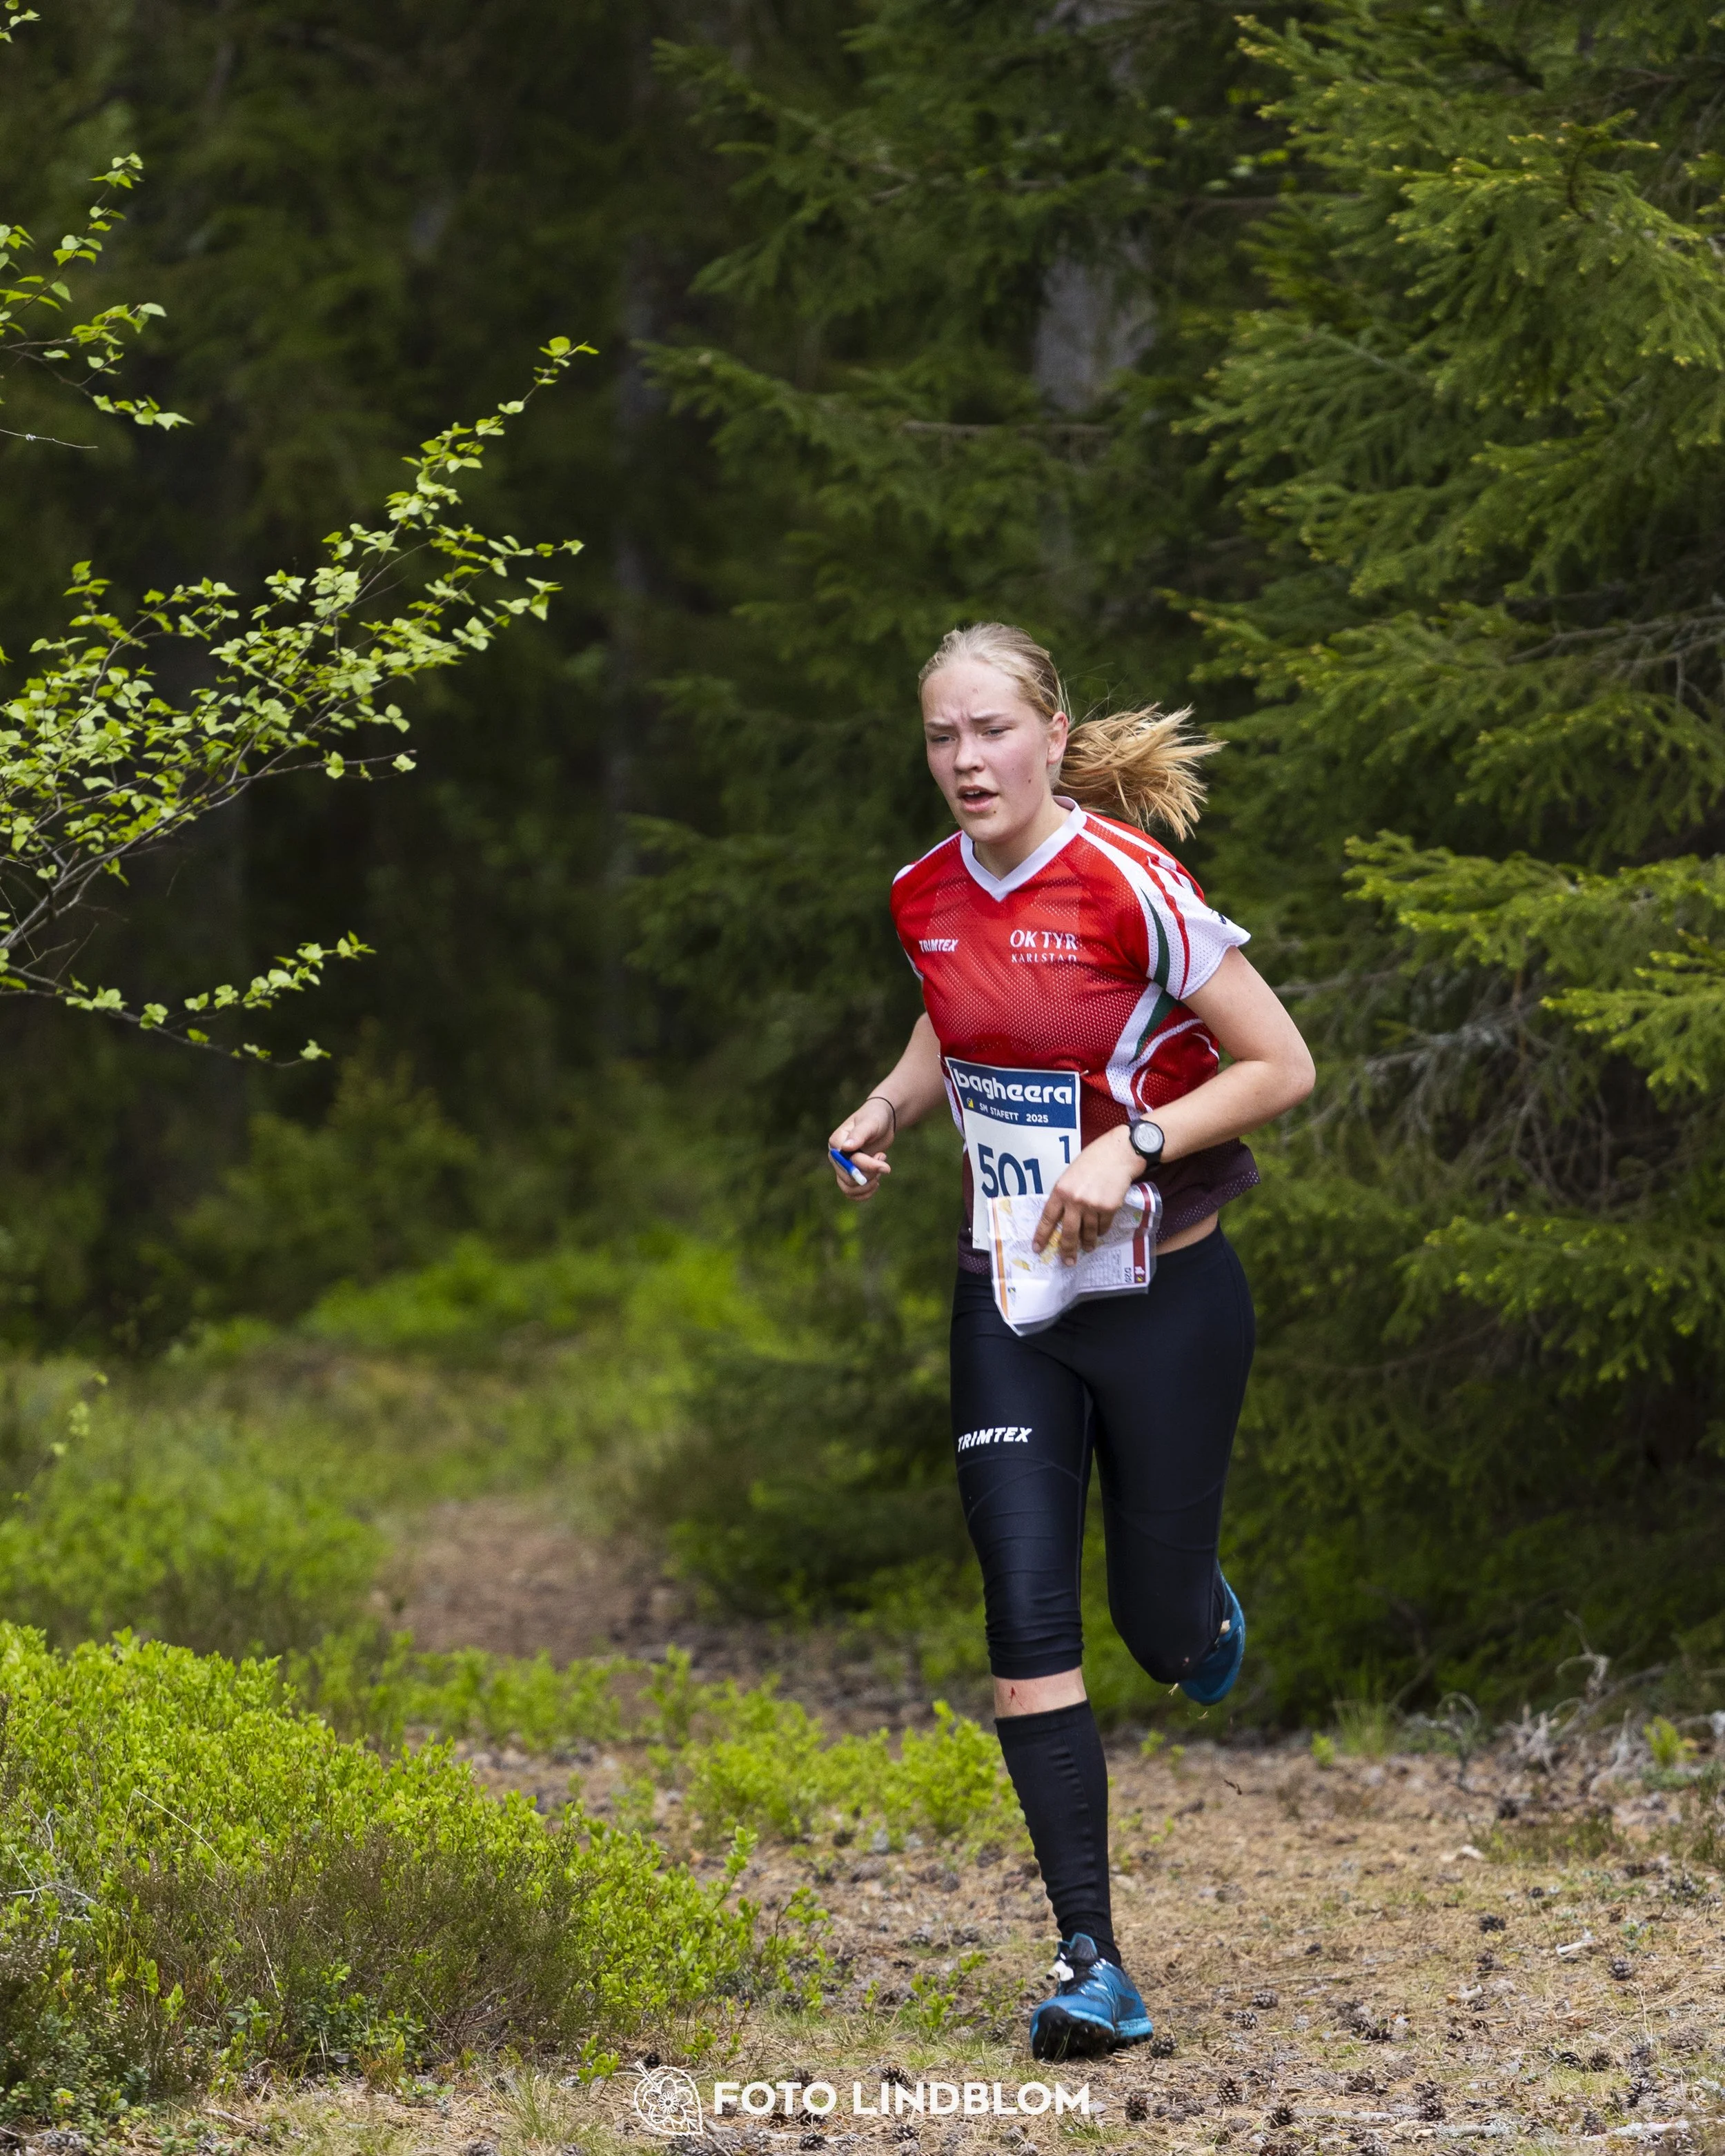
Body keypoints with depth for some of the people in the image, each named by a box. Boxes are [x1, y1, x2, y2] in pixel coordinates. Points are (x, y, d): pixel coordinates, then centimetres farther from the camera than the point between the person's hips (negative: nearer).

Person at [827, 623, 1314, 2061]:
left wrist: (1131, 1147, -23)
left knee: (1162, 1626, 6)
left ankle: (1212, 1615, 47)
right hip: (1008, 1301, 4)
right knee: (1026, 1619, -8)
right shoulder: (928, 897, -1)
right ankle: (1094, 1967, -6)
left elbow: (1282, 1067, -14)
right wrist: (886, 1113, 2)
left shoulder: (1130, 887, -19)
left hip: (1161, 1298, -4)